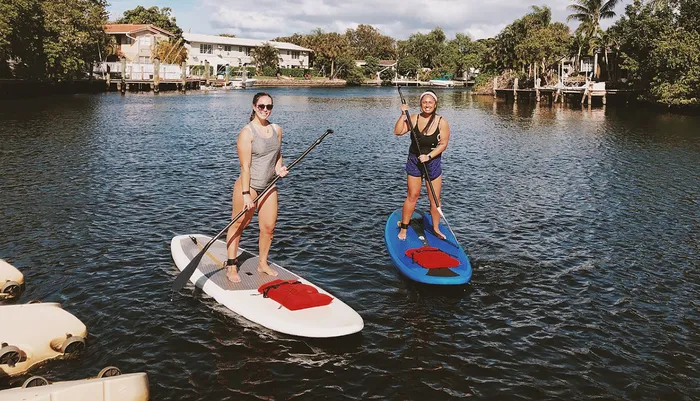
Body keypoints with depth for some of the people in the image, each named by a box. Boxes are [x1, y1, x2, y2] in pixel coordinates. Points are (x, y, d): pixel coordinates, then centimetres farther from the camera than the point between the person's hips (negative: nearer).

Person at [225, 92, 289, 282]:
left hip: (269, 186, 6)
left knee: (268, 227, 8)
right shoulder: (247, 132, -12)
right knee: (238, 225, 4)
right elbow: (245, 166, -16)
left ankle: (263, 263, 26)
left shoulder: (277, 129, 8)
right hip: (249, 186, -6)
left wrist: (279, 168, 2)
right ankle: (231, 266, 15)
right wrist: (246, 194, -20)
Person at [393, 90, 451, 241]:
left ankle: (436, 228, 21)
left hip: (433, 161, 0)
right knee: (412, 196, 4)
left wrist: (428, 156, -20)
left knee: (435, 199, 4)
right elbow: (398, 132, -14)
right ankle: (403, 228, 17)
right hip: (414, 161, 0)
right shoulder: (414, 118, -6)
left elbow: (443, 144, -11)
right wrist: (403, 114, -21)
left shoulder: (442, 122, -10)